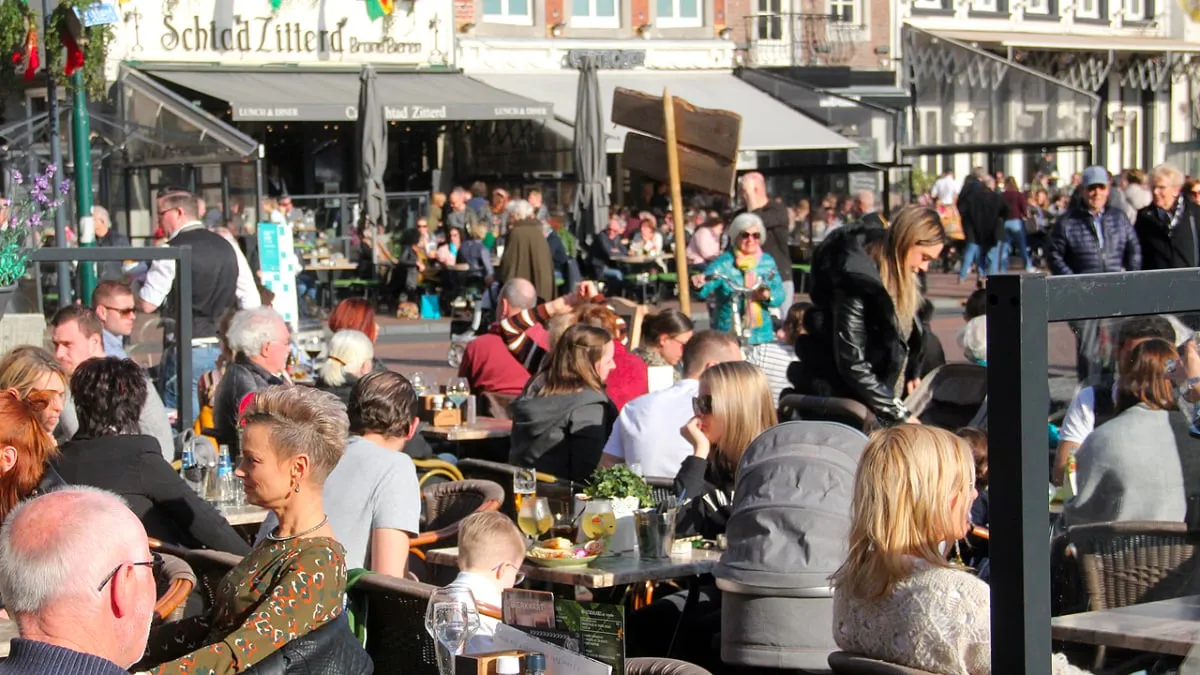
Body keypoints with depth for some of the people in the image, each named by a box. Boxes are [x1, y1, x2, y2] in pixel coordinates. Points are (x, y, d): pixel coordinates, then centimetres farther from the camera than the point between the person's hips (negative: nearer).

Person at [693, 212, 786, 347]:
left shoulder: (767, 261, 9)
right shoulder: (724, 262, -5)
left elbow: (780, 295, 5)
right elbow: (704, 291, -19)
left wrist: (768, 295, -17)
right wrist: (698, 284, -42)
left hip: (762, 336, 4)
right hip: (729, 336, -4)